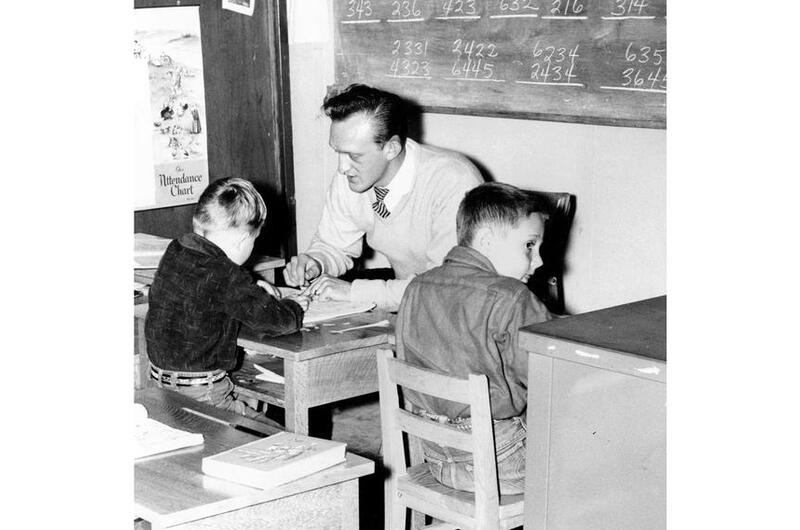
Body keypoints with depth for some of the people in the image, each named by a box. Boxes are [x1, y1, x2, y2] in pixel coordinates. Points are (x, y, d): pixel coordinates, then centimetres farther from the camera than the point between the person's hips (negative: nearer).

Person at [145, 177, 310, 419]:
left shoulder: (175, 251, 4)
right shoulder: (224, 275, -21)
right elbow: (272, 320, -16)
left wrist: (252, 289, 18)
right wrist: (293, 307, 5)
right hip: (200, 393, -9)